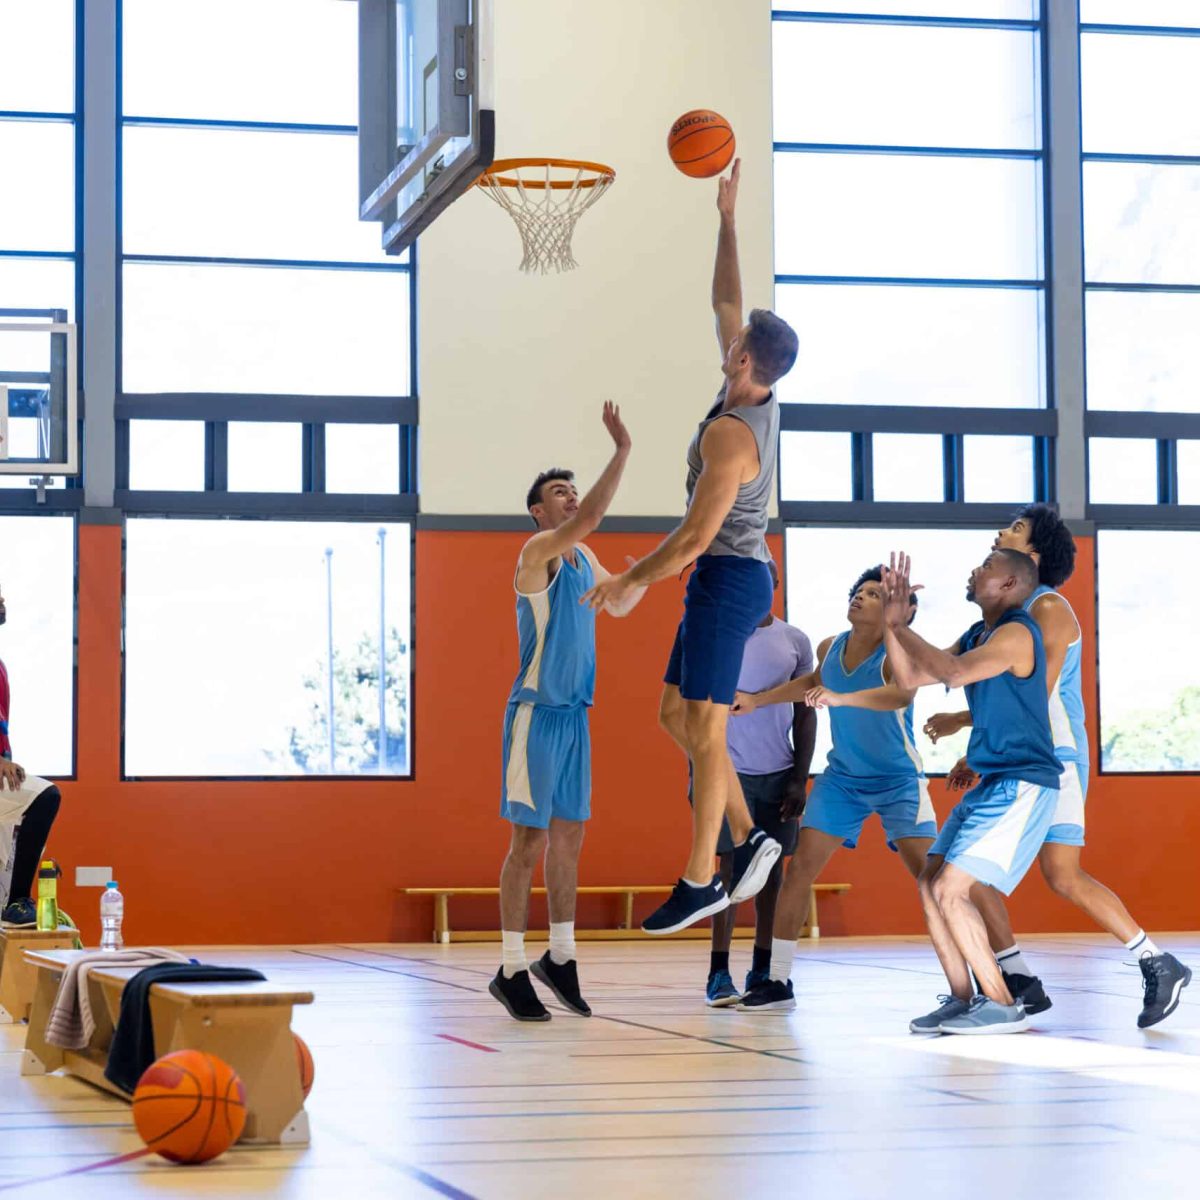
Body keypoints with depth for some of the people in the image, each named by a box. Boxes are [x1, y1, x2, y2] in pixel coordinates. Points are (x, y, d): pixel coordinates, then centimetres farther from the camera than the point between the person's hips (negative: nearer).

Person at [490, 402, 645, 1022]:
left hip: (574, 712, 8)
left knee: (569, 837, 11)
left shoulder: (582, 557, 13)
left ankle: (560, 957, 19)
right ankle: (511, 969, -1)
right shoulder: (539, 550, -12)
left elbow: (618, 604, 29)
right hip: (537, 711, -8)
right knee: (530, 840, -6)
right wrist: (622, 450, -32)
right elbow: (589, 518, -30)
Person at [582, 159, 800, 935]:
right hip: (732, 579, 10)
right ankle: (748, 838, 14)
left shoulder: (729, 435, -22)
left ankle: (701, 883, -4)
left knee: (705, 728, -7)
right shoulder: (762, 397, 3)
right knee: (676, 714, 14)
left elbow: (696, 536, -22)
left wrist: (630, 581, -11)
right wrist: (728, 217, 18)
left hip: (728, 580, -10)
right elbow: (726, 301, 16)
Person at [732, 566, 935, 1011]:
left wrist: (841, 698, -60)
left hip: (899, 780, -5)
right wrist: (756, 701, 20)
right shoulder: (829, 648, -3)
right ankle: (777, 980, 1)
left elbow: (901, 694, -46)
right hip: (842, 777, 5)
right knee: (801, 865, -5)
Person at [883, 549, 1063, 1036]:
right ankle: (962, 1000, 13)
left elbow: (954, 673, -29)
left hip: (1022, 786, -10)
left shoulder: (1016, 633, -14)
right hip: (993, 784, 10)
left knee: (950, 890, -15)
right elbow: (910, 677, 19)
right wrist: (892, 622, 7)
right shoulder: (976, 636, 15)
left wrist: (901, 628, -17)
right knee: (930, 884, 8)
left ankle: (1003, 1006, -9)